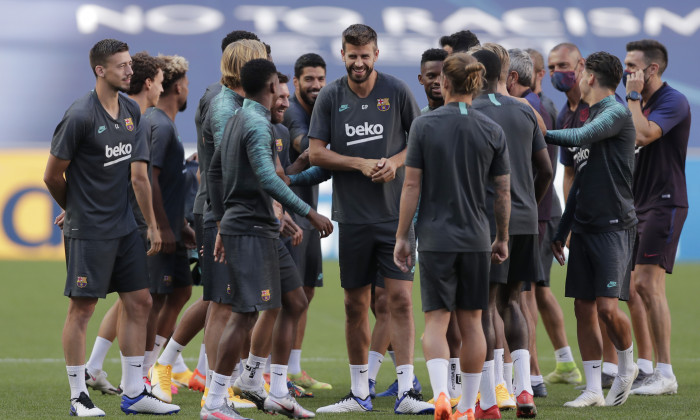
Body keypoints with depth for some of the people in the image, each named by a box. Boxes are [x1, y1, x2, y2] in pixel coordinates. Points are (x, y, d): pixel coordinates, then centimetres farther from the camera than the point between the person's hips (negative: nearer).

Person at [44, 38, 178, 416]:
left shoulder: (131, 111, 8)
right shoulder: (80, 116, -16)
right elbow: (53, 176, -8)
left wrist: (151, 224, 15)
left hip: (124, 226, 8)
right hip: (88, 230, -8)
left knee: (139, 302, 7)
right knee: (82, 307, -1)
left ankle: (134, 393, 14)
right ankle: (79, 396, 6)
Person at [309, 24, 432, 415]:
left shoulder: (397, 91, 1)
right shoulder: (331, 96, 3)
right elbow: (316, 152, 2)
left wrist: (396, 162, -11)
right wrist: (360, 164, -10)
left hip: (395, 213, -1)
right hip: (353, 216, 1)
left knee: (401, 298, -9)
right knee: (356, 305, 7)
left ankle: (406, 392, -9)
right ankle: (359, 393, 17)